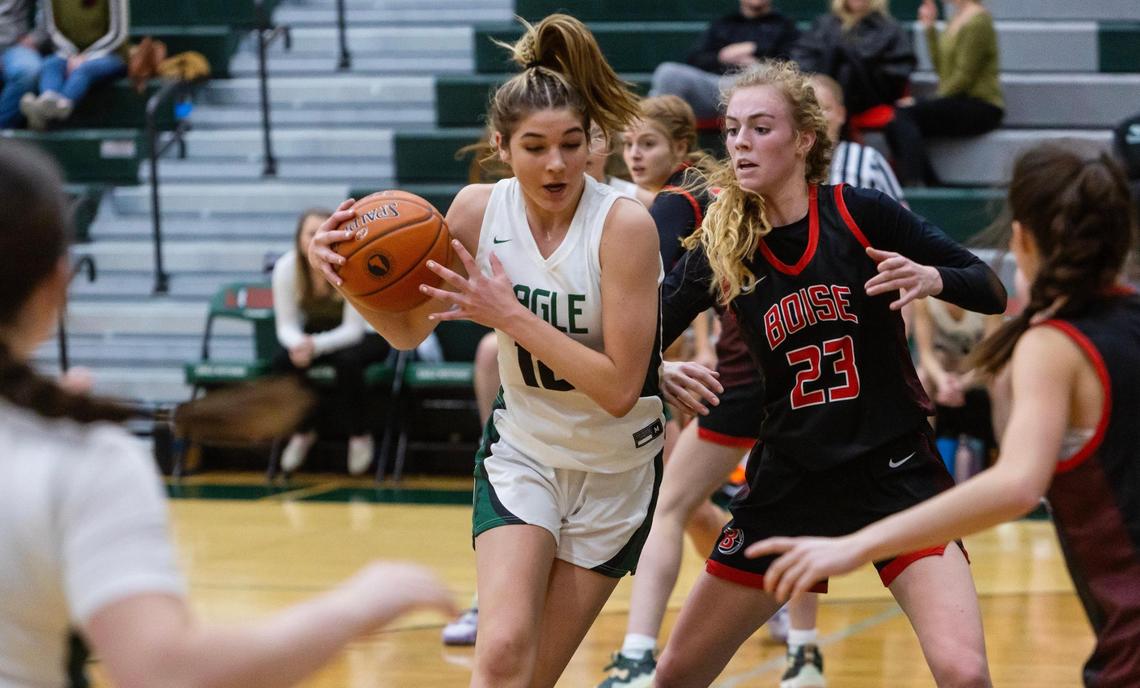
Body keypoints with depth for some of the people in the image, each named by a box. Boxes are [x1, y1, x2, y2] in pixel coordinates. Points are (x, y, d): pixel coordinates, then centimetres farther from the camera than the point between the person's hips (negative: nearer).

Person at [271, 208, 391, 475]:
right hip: (314, 331, 3)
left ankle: (360, 435, -11)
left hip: (366, 334, -3)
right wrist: (298, 343, -40)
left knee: (347, 361, -36)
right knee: (283, 361, -27)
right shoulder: (286, 268, -19)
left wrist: (315, 345, -45)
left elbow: (353, 330, -27)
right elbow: (287, 325, -15)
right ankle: (303, 431, -1)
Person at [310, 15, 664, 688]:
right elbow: (409, 329, 1)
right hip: (522, 451, 2)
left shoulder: (624, 224, -21)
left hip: (616, 472, -2)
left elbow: (620, 389, -24)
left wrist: (510, 315, -30)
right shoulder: (480, 209, -9)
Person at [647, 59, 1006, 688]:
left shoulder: (860, 214, -9)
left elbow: (993, 292, -5)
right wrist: (661, 373, -23)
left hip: (894, 472, -3)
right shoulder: (719, 247, -2)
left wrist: (933, 278, -25)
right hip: (788, 484, 3)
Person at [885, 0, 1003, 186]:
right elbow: (942, 67, 16)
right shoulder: (958, 19, 17)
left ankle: (914, 185, -29)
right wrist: (929, 28, 14)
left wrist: (935, 100, -18)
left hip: (980, 107, -9)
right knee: (895, 126, -11)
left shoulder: (977, 20, -11)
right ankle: (930, 186, -11)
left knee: (905, 113, -24)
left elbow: (965, 76, -17)